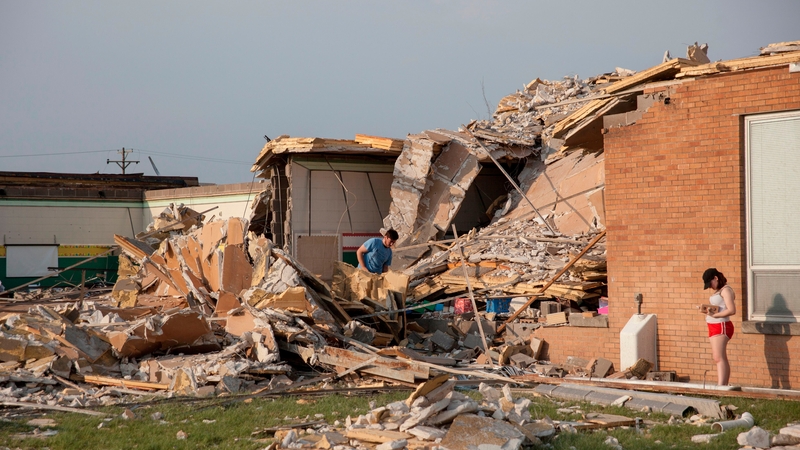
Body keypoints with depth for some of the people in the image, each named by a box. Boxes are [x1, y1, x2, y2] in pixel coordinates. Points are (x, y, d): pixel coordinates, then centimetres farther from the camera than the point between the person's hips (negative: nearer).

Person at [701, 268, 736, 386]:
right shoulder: (718, 291, 17)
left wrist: (714, 315, -21)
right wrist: (707, 310, 1)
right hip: (715, 327, 10)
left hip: (721, 326, -10)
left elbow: (732, 310, -19)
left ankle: (721, 387, -23)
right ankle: (724, 386, 11)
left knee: (719, 358, -16)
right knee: (722, 359, 9)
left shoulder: (726, 290, -10)